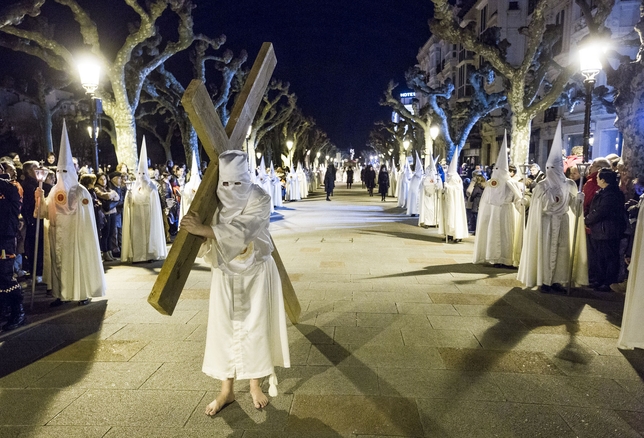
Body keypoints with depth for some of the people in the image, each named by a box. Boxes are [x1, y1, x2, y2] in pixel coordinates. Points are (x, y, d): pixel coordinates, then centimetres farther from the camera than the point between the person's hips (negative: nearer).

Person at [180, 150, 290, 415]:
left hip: (256, 273, -3)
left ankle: (255, 385, 24)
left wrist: (204, 230, -38)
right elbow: (210, 239, -7)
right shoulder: (215, 202, -4)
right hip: (226, 274, 3)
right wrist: (198, 229, -28)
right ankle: (226, 391, 20)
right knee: (224, 329, 6)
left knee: (255, 329, 5)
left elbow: (241, 231, -32)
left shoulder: (259, 200, -17)